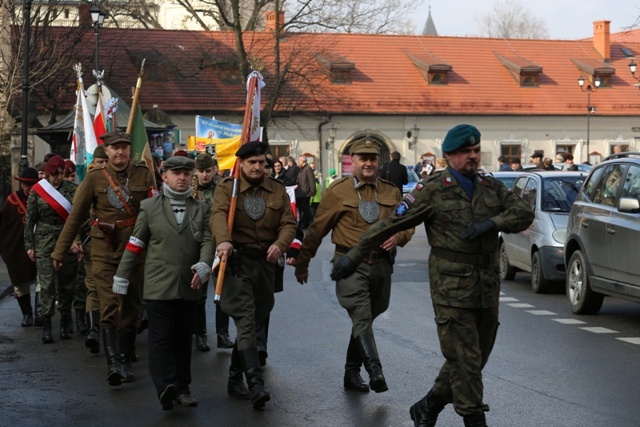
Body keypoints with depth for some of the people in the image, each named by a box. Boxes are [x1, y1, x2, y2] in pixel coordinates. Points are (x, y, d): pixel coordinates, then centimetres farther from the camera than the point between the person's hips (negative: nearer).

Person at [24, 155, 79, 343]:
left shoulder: (72, 190, 3)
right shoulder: (37, 191, 4)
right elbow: (29, 220, 7)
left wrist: (75, 239, -17)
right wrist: (29, 246, 4)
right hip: (44, 245, -1)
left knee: (66, 284, 6)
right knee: (47, 284, -6)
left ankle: (65, 323, 18)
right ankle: (46, 325, -3)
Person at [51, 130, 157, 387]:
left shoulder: (143, 174, 3)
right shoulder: (95, 177, 1)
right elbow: (76, 216, 5)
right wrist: (60, 251, 7)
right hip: (104, 251, -2)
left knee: (131, 308, 8)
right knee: (109, 306, -14)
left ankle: (125, 362, 21)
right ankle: (113, 363, -21)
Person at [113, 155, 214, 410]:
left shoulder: (202, 209, 12)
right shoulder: (149, 207, 7)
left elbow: (208, 241, 1)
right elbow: (134, 245, 6)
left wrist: (203, 266, -18)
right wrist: (121, 278, 5)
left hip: (190, 287, 3)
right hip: (158, 286, -2)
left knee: (183, 339, 10)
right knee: (161, 338, -9)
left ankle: (182, 388, 18)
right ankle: (165, 387, -15)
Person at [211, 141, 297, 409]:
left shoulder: (277, 190, 10)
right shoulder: (226, 188, -1)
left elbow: (288, 223, 2)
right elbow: (219, 215, -19)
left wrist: (280, 244, -20)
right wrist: (223, 240, -40)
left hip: (265, 263, 5)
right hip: (237, 260, -5)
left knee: (253, 321, 12)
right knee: (246, 321, -16)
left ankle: (235, 379, 26)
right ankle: (256, 384, -22)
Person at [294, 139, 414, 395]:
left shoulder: (391, 193, 11)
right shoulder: (338, 191, 1)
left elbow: (407, 225, 18)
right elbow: (317, 229, 6)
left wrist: (398, 237, -6)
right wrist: (302, 263, 10)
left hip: (381, 265, 4)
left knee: (365, 320, 14)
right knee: (362, 318, -19)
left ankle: (352, 373, 27)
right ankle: (375, 372, -30)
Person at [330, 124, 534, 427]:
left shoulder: (492, 187, 11)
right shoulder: (433, 191, -4)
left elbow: (524, 214, 2)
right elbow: (389, 224, -5)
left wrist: (492, 223, -16)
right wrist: (353, 257, -5)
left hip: (488, 288, 6)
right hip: (452, 287, -6)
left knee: (473, 360, 12)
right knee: (464, 360, -7)